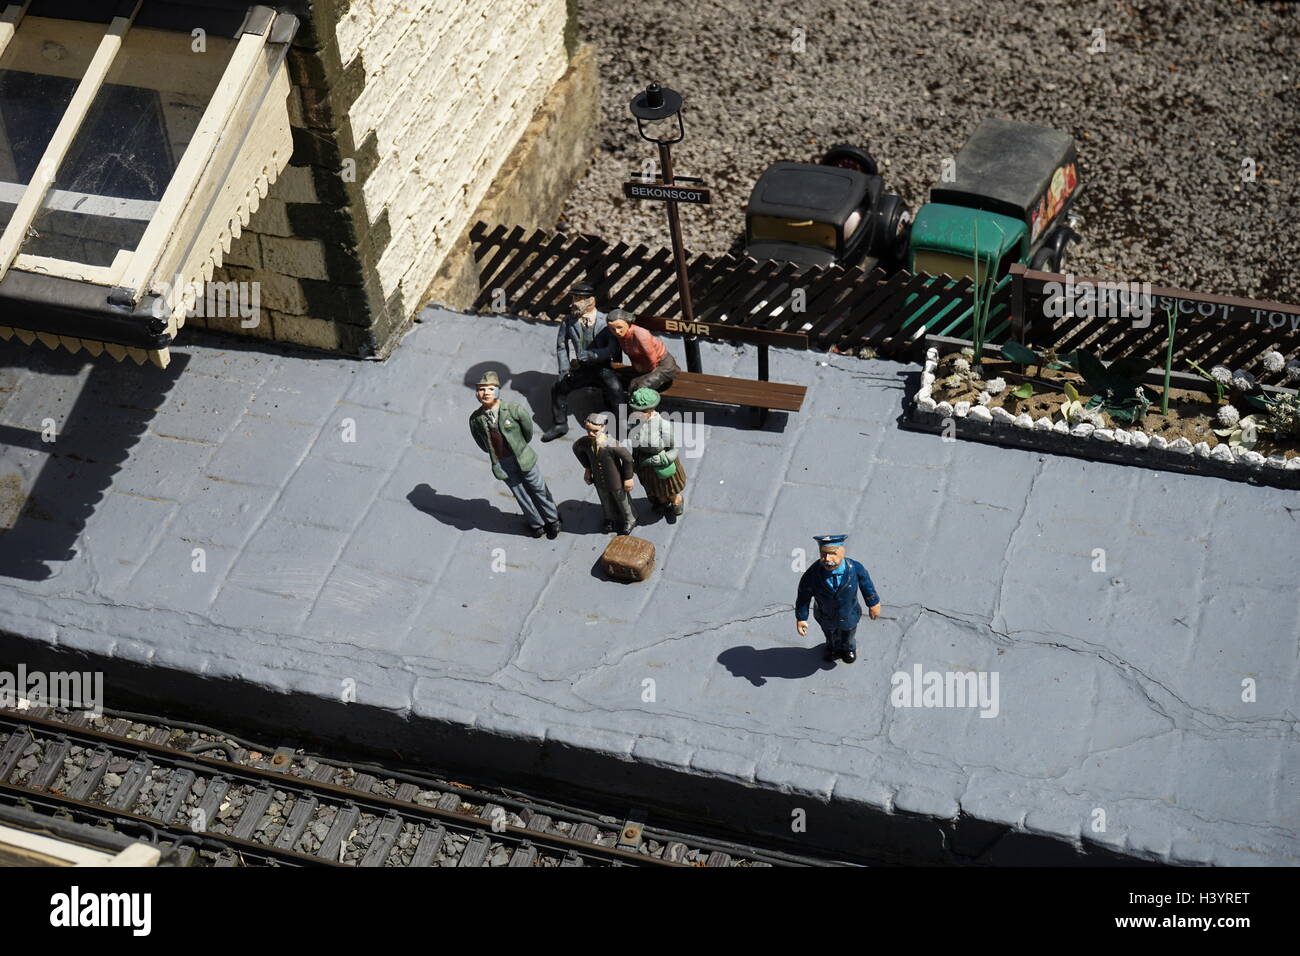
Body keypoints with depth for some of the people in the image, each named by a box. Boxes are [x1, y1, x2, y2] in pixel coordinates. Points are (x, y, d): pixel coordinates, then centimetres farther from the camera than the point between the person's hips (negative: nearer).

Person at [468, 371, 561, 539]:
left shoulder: (513, 409, -22)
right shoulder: (476, 419, -13)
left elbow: (528, 429, -5)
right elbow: (481, 443, 4)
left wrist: (520, 446, 7)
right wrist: (495, 453, 8)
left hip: (522, 458, -2)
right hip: (501, 464, 2)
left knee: (539, 489, 15)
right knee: (521, 495, 18)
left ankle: (552, 520, 40)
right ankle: (536, 523, 42)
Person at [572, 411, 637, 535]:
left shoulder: (612, 445, -38)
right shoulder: (585, 442, -24)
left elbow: (627, 458, -23)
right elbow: (576, 448, 1)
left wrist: (628, 478, -12)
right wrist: (587, 467, 5)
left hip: (616, 482, -4)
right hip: (600, 481, 4)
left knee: (622, 501, 23)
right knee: (606, 501, 30)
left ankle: (629, 521, 52)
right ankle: (611, 519, 60)